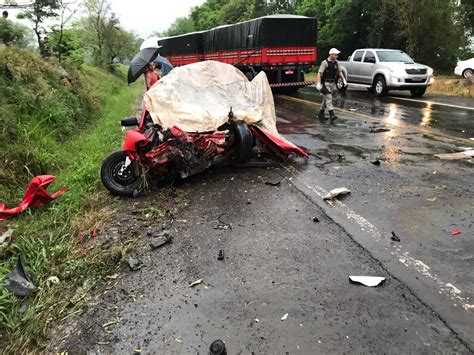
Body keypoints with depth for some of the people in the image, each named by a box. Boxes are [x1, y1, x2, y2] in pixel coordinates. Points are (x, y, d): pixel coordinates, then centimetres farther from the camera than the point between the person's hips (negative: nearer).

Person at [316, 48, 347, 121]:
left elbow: (339, 71, 21)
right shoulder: (325, 62, -13)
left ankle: (321, 113, 24)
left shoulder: (336, 62, 8)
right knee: (328, 98, -14)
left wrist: (344, 79, 13)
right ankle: (331, 114, -19)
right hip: (325, 83, -8)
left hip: (332, 83, 8)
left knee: (326, 99, 14)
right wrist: (318, 83, -28)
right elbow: (319, 73, -19)